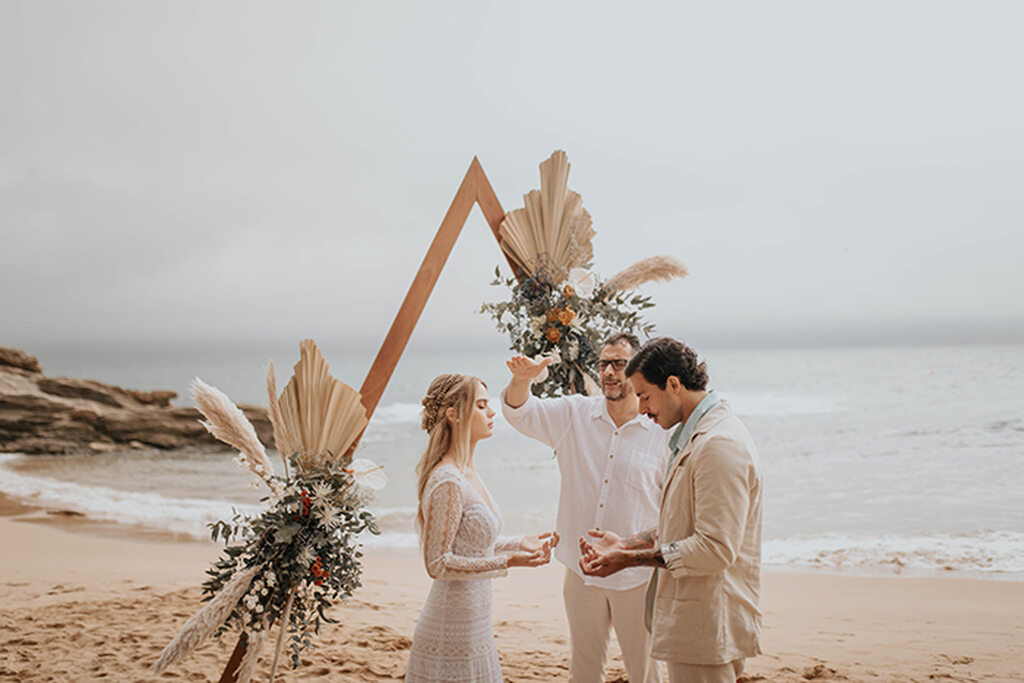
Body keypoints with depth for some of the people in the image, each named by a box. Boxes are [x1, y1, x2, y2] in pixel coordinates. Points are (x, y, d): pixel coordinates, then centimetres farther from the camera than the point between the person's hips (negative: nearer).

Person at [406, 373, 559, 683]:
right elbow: (437, 563, -20)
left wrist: (519, 544, 13)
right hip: (452, 632, -9)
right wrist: (507, 562, -22)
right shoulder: (446, 482, -20)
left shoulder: (467, 474, 8)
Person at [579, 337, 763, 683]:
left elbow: (715, 548, -24)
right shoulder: (694, 437, 15)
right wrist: (625, 544, 12)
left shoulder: (719, 445, -20)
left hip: (707, 628, -10)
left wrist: (633, 559, -18)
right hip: (694, 622, 10)